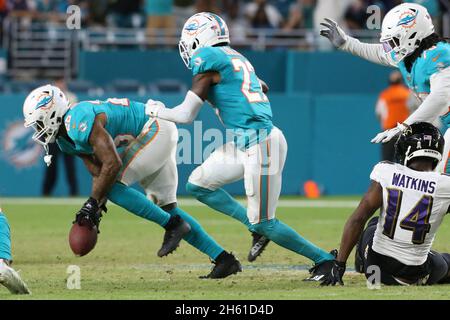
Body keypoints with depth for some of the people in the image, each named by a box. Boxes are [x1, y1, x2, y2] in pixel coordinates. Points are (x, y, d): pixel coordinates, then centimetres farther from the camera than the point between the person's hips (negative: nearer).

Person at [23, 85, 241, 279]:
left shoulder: (80, 122, -26)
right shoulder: (66, 138, 6)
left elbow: (112, 165, -30)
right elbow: (98, 172, 8)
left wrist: (93, 202, -25)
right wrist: (95, 208, -6)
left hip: (156, 131, -10)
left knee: (113, 186, -19)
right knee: (166, 207, 12)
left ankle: (172, 225, -11)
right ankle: (224, 260, 14)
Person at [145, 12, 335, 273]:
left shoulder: (207, 58, -9)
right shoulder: (236, 58, 16)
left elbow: (187, 115, -6)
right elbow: (263, 87, 35)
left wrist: (158, 111, 12)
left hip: (260, 144, -9)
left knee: (265, 224, -5)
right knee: (198, 185, 15)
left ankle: (325, 259, 3)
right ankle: (257, 226, 16)